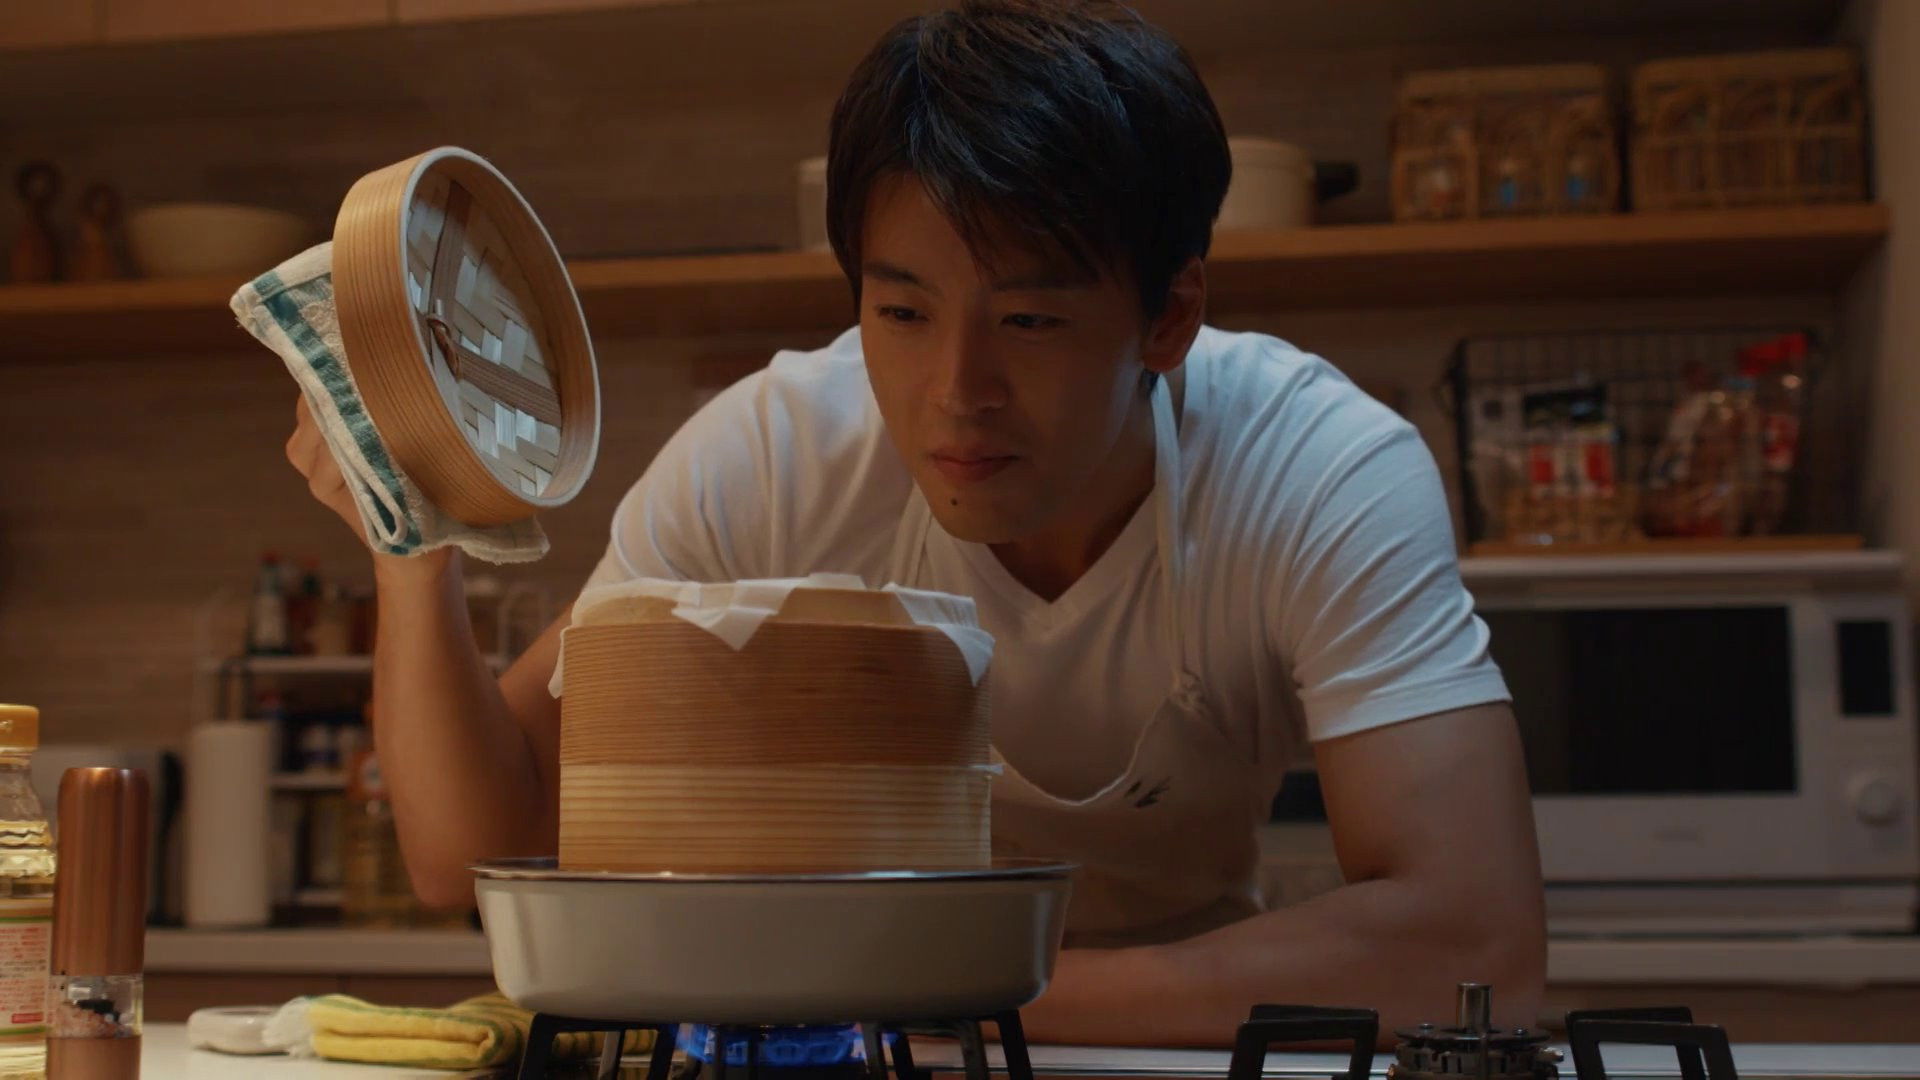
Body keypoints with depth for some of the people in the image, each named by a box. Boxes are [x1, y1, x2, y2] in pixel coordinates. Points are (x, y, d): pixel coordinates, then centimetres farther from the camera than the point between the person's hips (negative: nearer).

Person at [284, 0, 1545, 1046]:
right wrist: (418, 552, -33)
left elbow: (1480, 945, -35)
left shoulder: (1331, 479, -25)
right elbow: (477, 852, -15)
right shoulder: (765, 461, -21)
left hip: (1178, 1040, 1)